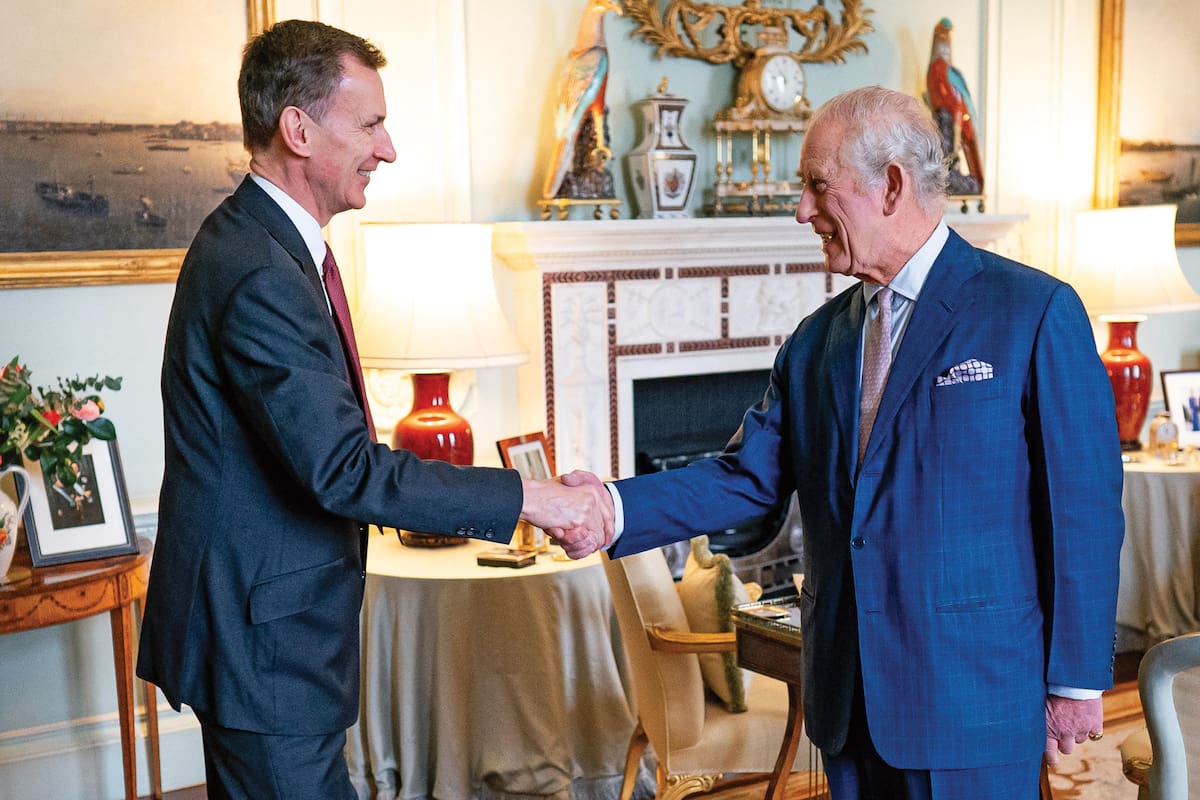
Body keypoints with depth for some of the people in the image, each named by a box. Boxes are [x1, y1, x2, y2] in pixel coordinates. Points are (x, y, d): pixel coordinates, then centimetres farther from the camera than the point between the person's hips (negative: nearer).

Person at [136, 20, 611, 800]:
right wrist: (527, 496, -25)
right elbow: (344, 470, -28)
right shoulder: (259, 274, -25)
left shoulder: (257, 239, 8)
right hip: (262, 639, -10)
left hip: (256, 625, 10)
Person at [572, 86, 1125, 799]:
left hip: (974, 694, -5)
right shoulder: (817, 340, 8)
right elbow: (749, 477, 4)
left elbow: (1085, 506, -9)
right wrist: (619, 508, -11)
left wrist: (1077, 680, -7)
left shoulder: (1036, 312, -9)